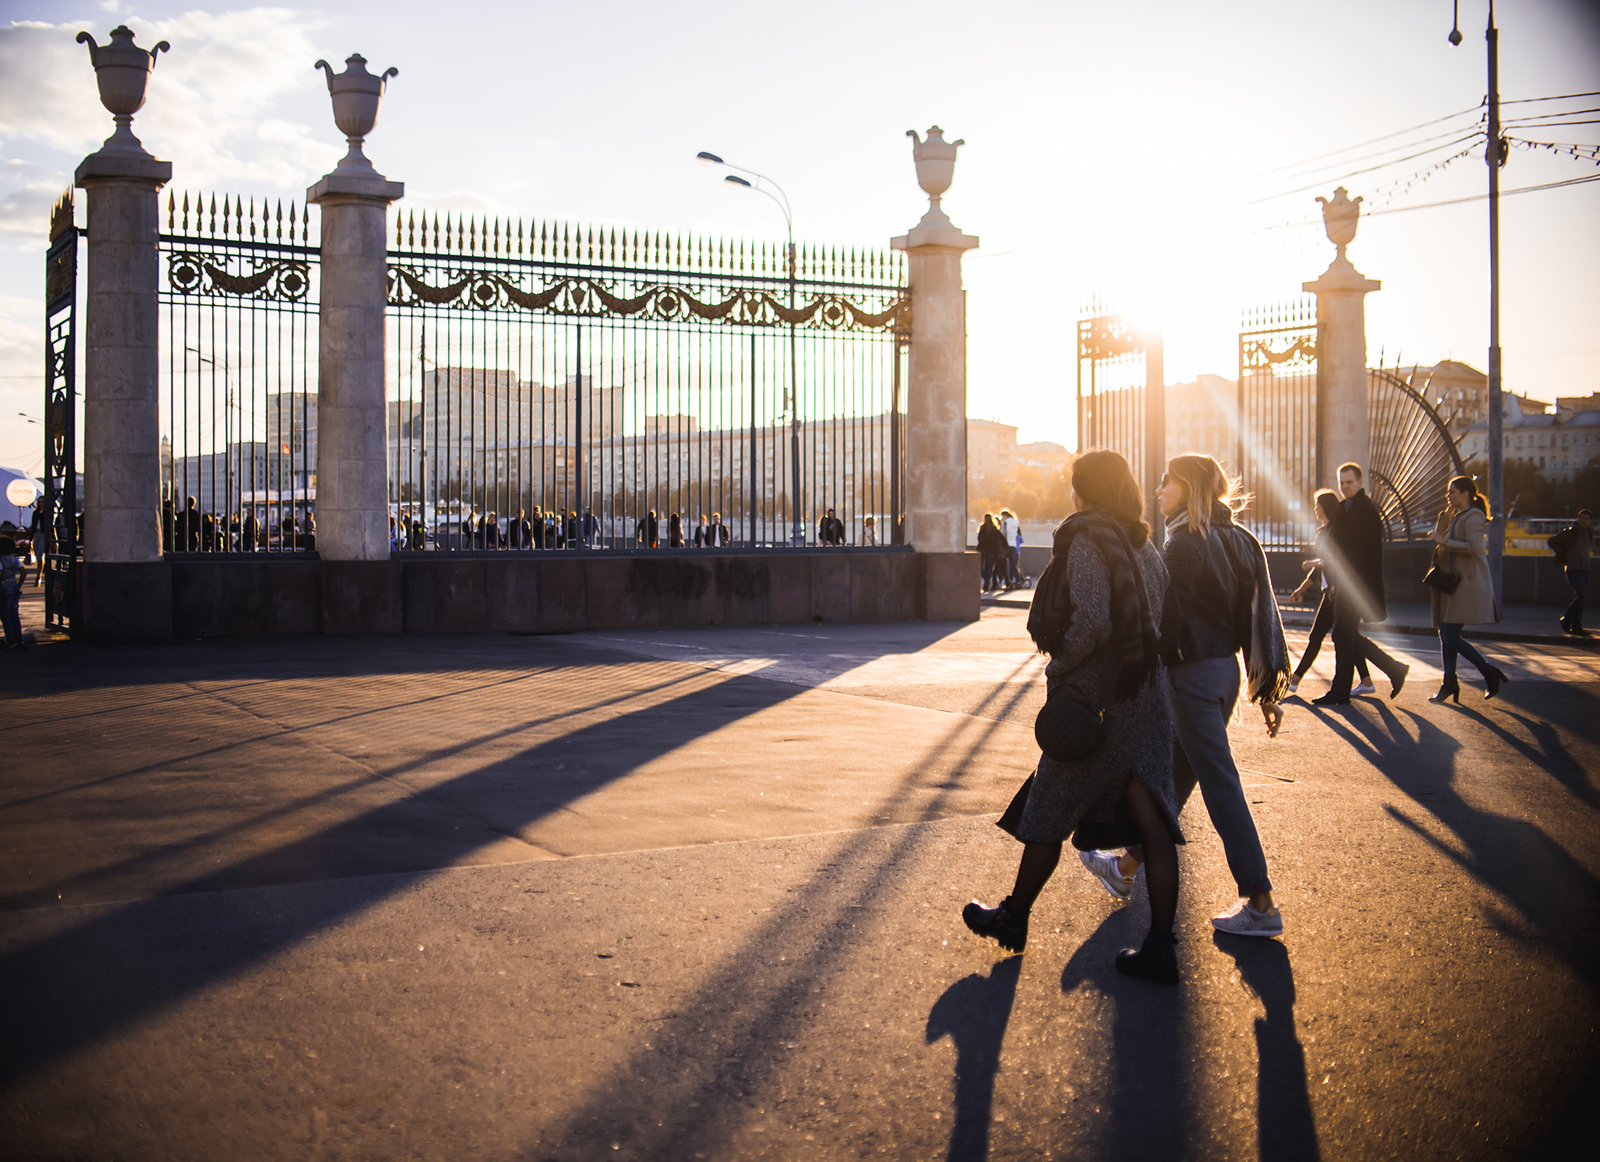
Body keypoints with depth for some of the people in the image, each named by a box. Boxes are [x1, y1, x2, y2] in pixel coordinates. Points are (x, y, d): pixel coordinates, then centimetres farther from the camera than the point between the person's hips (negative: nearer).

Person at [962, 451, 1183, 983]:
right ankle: (1161, 948, 2)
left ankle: (1013, 918, 25)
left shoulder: (1086, 542, -12)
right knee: (1152, 822, 3)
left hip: (1094, 698, -7)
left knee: (1047, 816, 9)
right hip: (1146, 697, 7)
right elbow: (1154, 622, 11)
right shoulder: (1145, 548, 12)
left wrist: (1059, 666, -12)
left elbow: (1092, 620, -23)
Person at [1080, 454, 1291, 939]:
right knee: (1172, 776, 19)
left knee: (1220, 785, -5)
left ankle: (1261, 904, -2)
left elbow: (1166, 621, -19)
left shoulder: (1185, 545, -16)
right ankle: (1127, 868, 34)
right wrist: (1268, 690, 15)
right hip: (1226, 672, 9)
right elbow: (1261, 616, 11)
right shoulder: (1238, 541, 9)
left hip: (1193, 676, -9)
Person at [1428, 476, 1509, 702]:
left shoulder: (1473, 517, -11)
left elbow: (1474, 547, -23)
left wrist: (1445, 542, -18)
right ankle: (1449, 683, 10)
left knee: (1450, 635, -14)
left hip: (1468, 583, -10)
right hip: (1454, 582, 10)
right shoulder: (1457, 516, 19)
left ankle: (1490, 673, -3)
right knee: (1445, 634, 7)